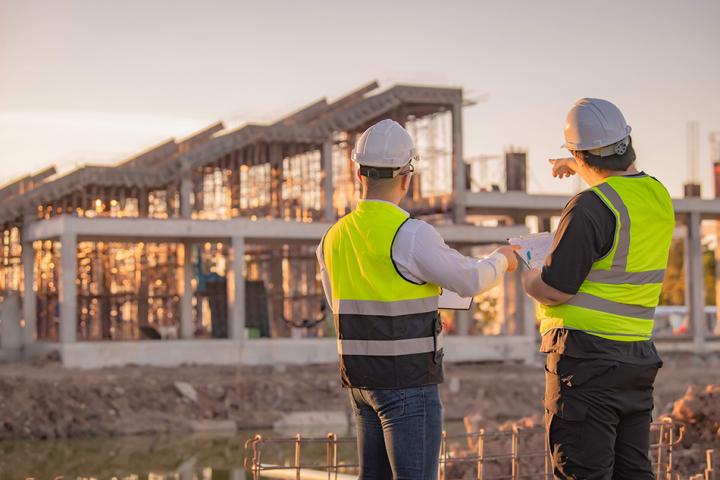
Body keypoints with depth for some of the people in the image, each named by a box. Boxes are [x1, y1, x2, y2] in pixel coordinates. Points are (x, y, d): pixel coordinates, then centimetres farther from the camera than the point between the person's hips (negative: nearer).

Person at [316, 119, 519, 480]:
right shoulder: (410, 235, -17)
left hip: (360, 379, 7)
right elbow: (470, 281, -8)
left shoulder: (334, 237, 5)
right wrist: (501, 260, 14)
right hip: (409, 383, -7)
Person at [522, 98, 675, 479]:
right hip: (638, 355, 8)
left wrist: (522, 272, 3)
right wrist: (580, 168, 45)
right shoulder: (658, 195, 8)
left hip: (587, 356, -8)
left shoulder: (591, 207, -17)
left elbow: (554, 291, -17)